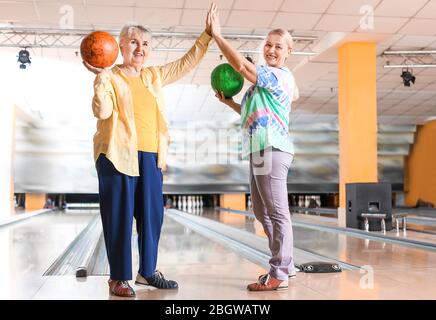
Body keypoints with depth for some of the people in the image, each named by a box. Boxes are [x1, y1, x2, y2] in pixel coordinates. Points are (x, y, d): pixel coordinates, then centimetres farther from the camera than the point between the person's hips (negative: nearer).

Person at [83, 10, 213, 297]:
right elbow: (102, 111, -14)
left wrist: (208, 35, 17)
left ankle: (147, 271, 22)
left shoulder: (154, 76, 16)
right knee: (119, 215, -2)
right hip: (118, 154, -5)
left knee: (152, 214, 8)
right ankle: (118, 278, 7)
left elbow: (186, 63, 21)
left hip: (151, 156, 6)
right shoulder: (109, 77, 0)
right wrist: (101, 77, -21)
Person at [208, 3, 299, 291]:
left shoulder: (278, 76, -9)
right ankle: (285, 265, 24)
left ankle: (279, 275, -1)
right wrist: (229, 102, 20)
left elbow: (241, 65, -20)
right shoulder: (268, 79, 22)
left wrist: (217, 35, -12)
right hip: (261, 151, 11)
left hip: (272, 150, -11)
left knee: (277, 213, -7)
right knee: (262, 212, 15)